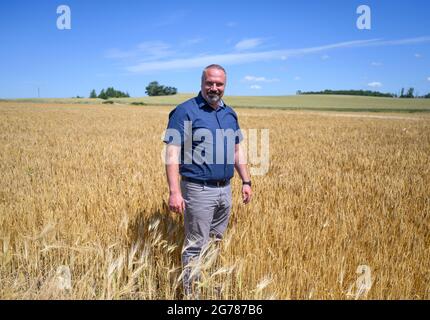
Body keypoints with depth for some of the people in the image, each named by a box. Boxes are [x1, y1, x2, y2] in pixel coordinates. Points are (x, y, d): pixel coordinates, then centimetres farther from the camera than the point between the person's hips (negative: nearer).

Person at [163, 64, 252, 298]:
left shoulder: (229, 113, 11)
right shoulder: (185, 111, -10)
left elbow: (237, 150, 17)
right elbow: (172, 153, -15)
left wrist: (246, 181, 12)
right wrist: (174, 192, -22)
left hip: (225, 190, 7)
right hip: (199, 190, -6)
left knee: (216, 242, 20)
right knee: (196, 246, 4)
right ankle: (190, 293, 22)